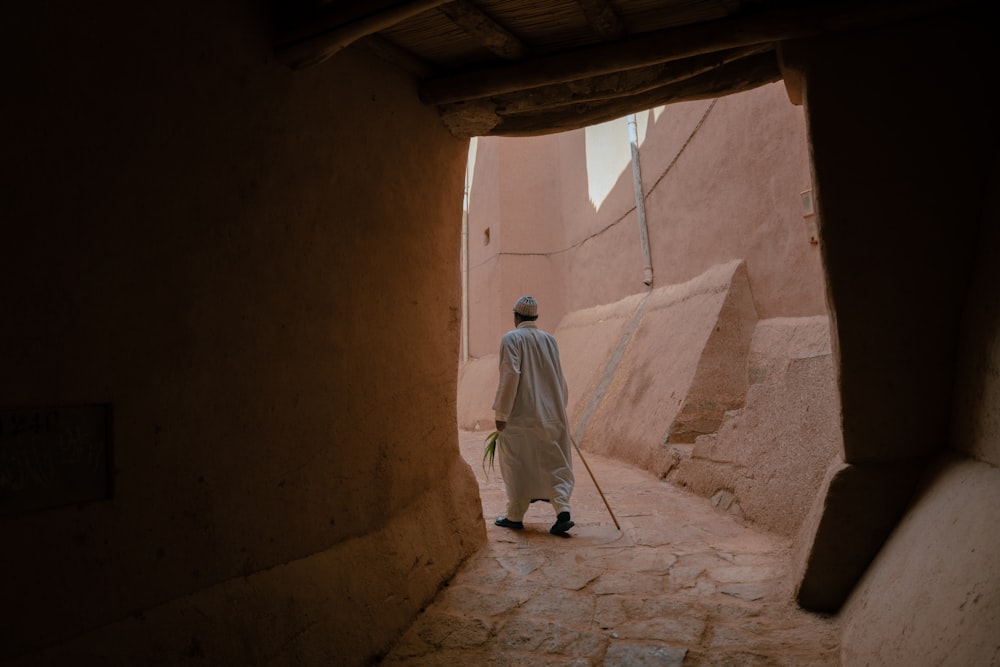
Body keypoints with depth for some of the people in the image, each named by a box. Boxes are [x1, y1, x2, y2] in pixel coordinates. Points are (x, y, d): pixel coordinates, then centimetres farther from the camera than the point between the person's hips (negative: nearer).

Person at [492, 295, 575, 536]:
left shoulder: (511, 338, -7)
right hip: (550, 414, 5)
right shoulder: (549, 339, 10)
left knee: (517, 465, 6)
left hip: (521, 415, -5)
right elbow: (559, 378, 13)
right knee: (554, 464, 8)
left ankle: (515, 516, 15)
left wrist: (501, 413, -12)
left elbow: (510, 376, -16)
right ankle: (563, 511, -4)